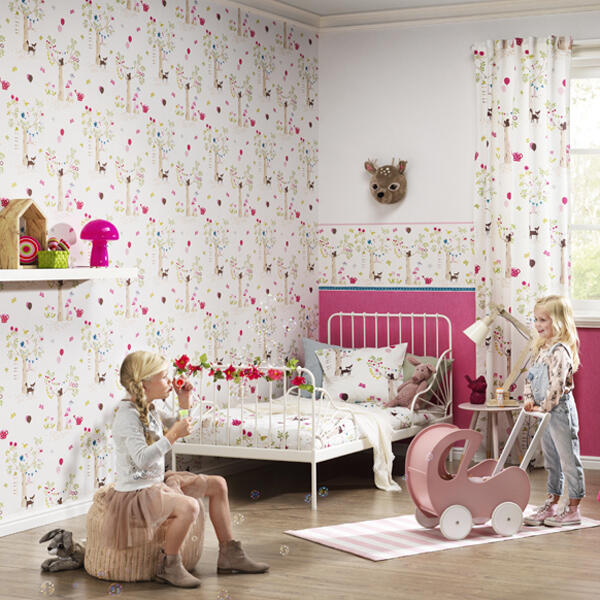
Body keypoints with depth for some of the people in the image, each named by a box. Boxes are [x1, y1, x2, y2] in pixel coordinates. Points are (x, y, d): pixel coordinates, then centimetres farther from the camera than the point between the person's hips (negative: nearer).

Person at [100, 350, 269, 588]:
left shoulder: (149, 410, 7)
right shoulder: (127, 415, -21)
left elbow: (177, 426, 26)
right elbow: (142, 459, -32)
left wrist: (184, 404, 9)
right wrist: (173, 435, -31)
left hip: (157, 483, 11)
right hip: (134, 494, -11)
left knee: (218, 484, 13)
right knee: (188, 506, -34)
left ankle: (229, 555, 17)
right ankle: (168, 566, -12)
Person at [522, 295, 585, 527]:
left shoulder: (560, 350, -18)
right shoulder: (542, 348, 12)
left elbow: (556, 384, -23)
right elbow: (531, 377, 15)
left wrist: (545, 407, -16)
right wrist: (529, 400, 3)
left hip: (560, 410, -10)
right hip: (545, 412, 10)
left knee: (569, 460, -1)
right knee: (552, 461, 17)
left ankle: (573, 510, 6)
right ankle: (551, 506, 25)